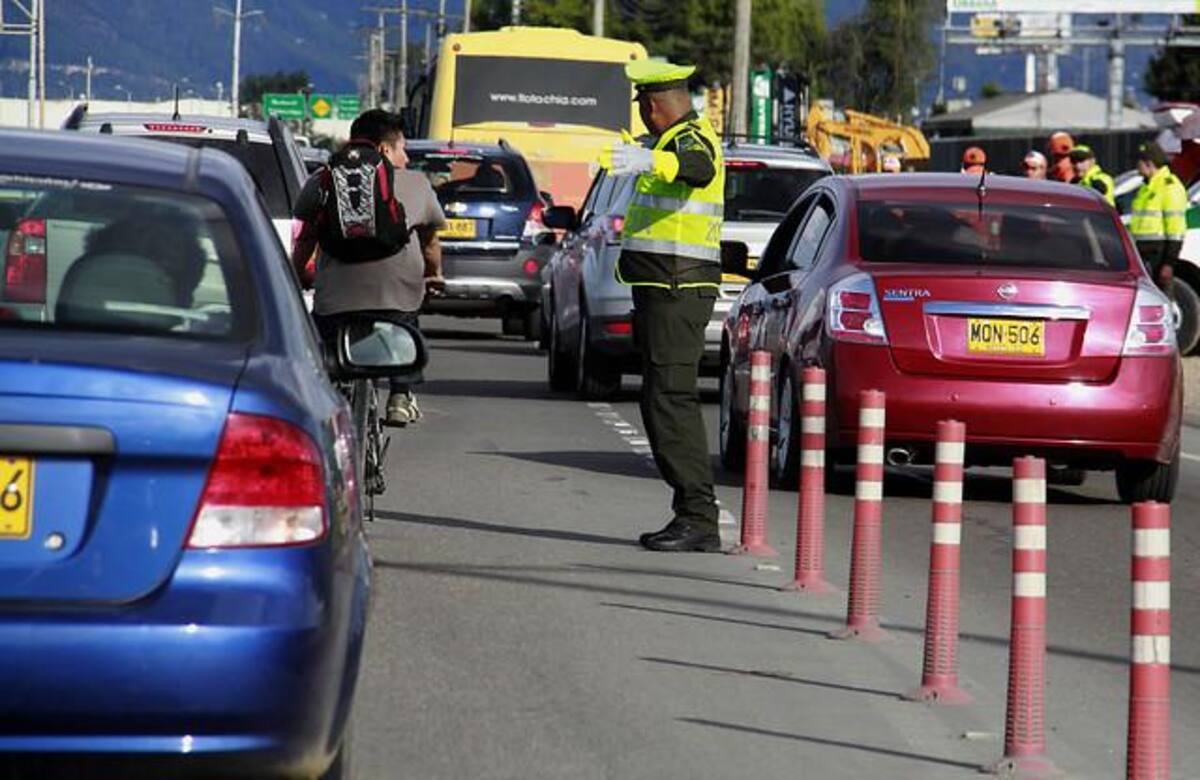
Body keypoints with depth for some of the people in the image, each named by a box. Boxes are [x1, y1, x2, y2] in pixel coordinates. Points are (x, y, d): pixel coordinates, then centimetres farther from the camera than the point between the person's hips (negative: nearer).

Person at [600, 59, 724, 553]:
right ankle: (691, 515, 14)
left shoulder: (692, 139, -13)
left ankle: (699, 521, -17)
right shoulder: (677, 140, 19)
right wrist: (637, 149, 65)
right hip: (665, 290, 11)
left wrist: (651, 160, -57)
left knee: (671, 400, -14)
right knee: (662, 403, 12)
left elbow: (699, 168, -39)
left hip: (677, 291, -11)